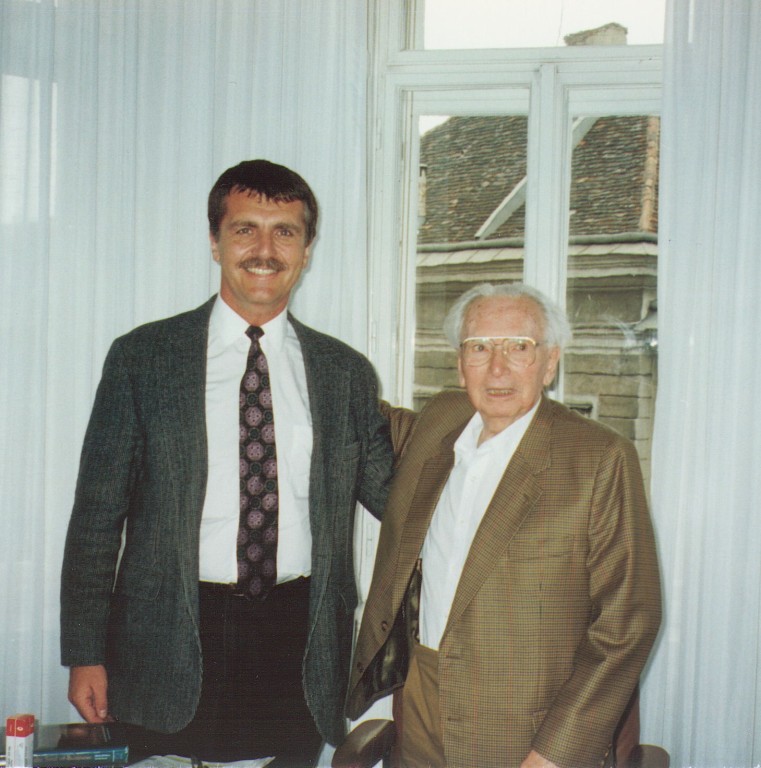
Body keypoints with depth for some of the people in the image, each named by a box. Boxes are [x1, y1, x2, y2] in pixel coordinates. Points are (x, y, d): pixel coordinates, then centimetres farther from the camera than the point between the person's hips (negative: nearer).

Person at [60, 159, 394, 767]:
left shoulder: (346, 372, 7)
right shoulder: (141, 358, 1)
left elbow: (394, 496, 9)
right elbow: (97, 514, 2)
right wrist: (85, 654, -1)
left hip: (300, 649, 2)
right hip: (171, 649, -1)